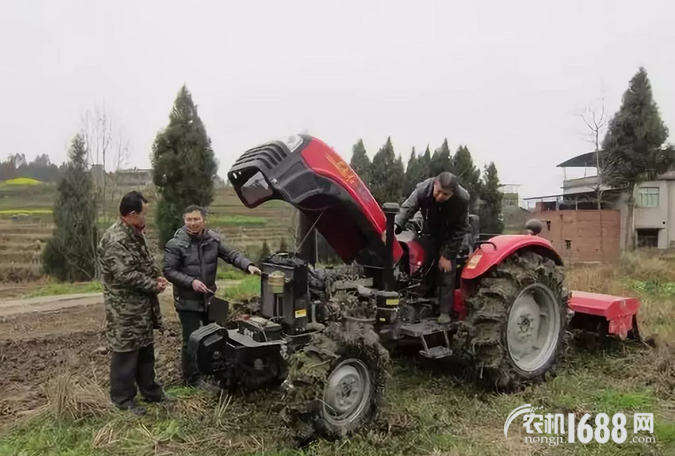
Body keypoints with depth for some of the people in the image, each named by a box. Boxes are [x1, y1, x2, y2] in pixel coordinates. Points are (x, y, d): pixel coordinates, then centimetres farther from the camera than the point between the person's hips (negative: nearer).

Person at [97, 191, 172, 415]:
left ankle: (151, 391, 33)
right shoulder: (115, 240, -24)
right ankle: (123, 399, 19)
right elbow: (126, 275, -27)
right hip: (124, 308, -10)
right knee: (126, 352, 3)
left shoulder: (136, 234, 8)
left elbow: (148, 261, 18)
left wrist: (158, 277, -1)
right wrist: (153, 285, -15)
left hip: (142, 305, 10)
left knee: (145, 349, 19)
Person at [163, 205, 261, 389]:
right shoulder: (175, 244, -16)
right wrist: (191, 281, -27)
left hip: (209, 297, 6)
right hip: (187, 300, -6)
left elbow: (231, 255, -2)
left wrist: (248, 265, -19)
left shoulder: (212, 239, -3)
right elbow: (169, 271, -15)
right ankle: (192, 378, 20)